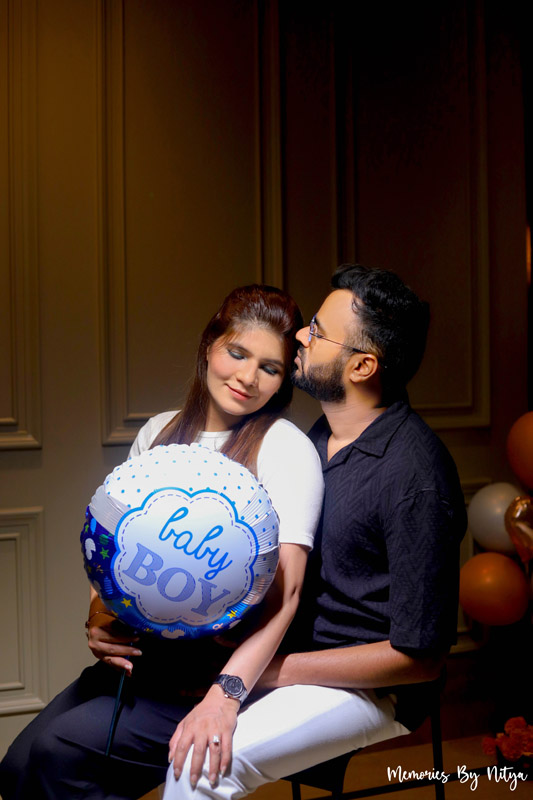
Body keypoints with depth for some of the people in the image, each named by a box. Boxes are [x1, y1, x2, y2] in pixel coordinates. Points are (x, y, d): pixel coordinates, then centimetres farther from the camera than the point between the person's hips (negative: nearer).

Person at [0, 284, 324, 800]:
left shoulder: (286, 447, -10)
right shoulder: (160, 433, 9)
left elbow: (285, 588, -20)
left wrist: (224, 696, -32)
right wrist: (98, 618, -7)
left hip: (230, 666, -6)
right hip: (142, 654, 6)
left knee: (61, 751, -19)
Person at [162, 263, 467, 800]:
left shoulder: (414, 474, -23)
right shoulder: (322, 435, 6)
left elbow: (419, 656, -20)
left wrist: (270, 670, -18)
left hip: (372, 689, -8)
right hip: (290, 654, 8)